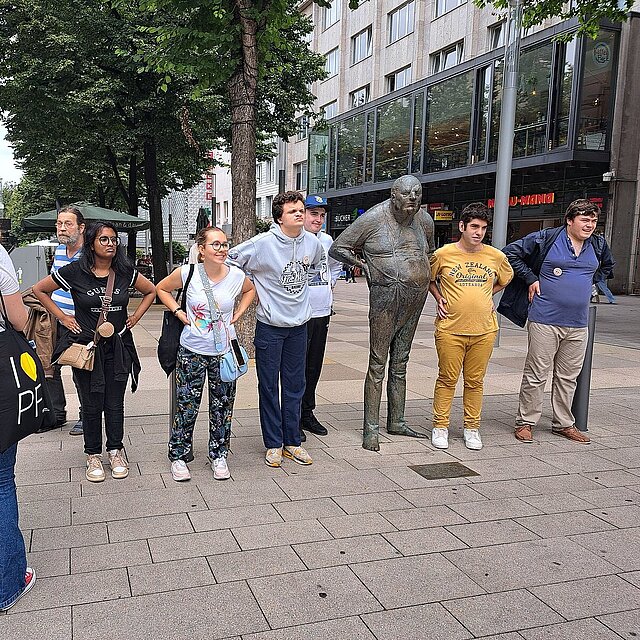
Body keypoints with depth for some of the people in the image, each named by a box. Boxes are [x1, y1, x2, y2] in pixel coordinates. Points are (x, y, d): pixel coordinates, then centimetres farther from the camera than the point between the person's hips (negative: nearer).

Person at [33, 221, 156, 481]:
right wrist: (62, 317, 0)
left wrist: (135, 317, 7)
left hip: (118, 346, 2)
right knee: (92, 404, 7)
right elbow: (39, 290, 4)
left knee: (115, 404, 8)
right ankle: (93, 455, 22)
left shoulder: (125, 272, 0)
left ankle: (116, 451, 24)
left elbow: (151, 291, 16)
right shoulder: (75, 271, -7)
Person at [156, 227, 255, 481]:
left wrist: (237, 315, 5)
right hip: (192, 350, -1)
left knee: (222, 406, 10)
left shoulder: (237, 276, -7)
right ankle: (178, 457, 21)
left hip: (224, 351, 2)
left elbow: (250, 290, 17)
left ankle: (218, 456, 26)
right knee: (187, 406, 4)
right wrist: (179, 312, -3)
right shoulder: (187, 272, -11)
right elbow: (161, 289, 7)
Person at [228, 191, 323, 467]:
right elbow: (230, 261, -6)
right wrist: (254, 288, -2)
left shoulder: (312, 242, 0)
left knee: (295, 386, 11)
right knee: (269, 387, 5)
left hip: (299, 325, 4)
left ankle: (292, 442, 23)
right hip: (269, 326, -4)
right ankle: (273, 444, 17)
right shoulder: (263, 243, -14)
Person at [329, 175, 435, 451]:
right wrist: (365, 266, -6)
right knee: (378, 363, -4)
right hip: (385, 296, -5)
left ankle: (396, 422, 23)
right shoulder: (374, 218, -8)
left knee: (400, 362, 13)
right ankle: (370, 428, 2)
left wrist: (423, 277, 14)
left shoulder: (424, 220, 7)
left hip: (416, 296, 6)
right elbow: (337, 248, -2)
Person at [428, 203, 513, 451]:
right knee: (447, 379, 4)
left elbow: (505, 279, 24)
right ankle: (440, 426, 16)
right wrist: (438, 298, 2)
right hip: (450, 329, -2)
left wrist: (486, 296, 12)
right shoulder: (443, 254, -3)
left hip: (484, 330, 2)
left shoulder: (496, 256, 4)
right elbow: (428, 278, 15)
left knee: (475, 381, 10)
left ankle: (472, 428, 21)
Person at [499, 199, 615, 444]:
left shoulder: (598, 245, 12)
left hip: (578, 325, 5)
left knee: (568, 376, 13)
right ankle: (525, 422, 10)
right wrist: (531, 279, -5)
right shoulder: (546, 239, -5)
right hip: (545, 320, -5)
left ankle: (564, 424, 25)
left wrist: (589, 281, 16)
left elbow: (607, 267, 32)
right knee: (536, 374, -1)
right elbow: (511, 252, -1)